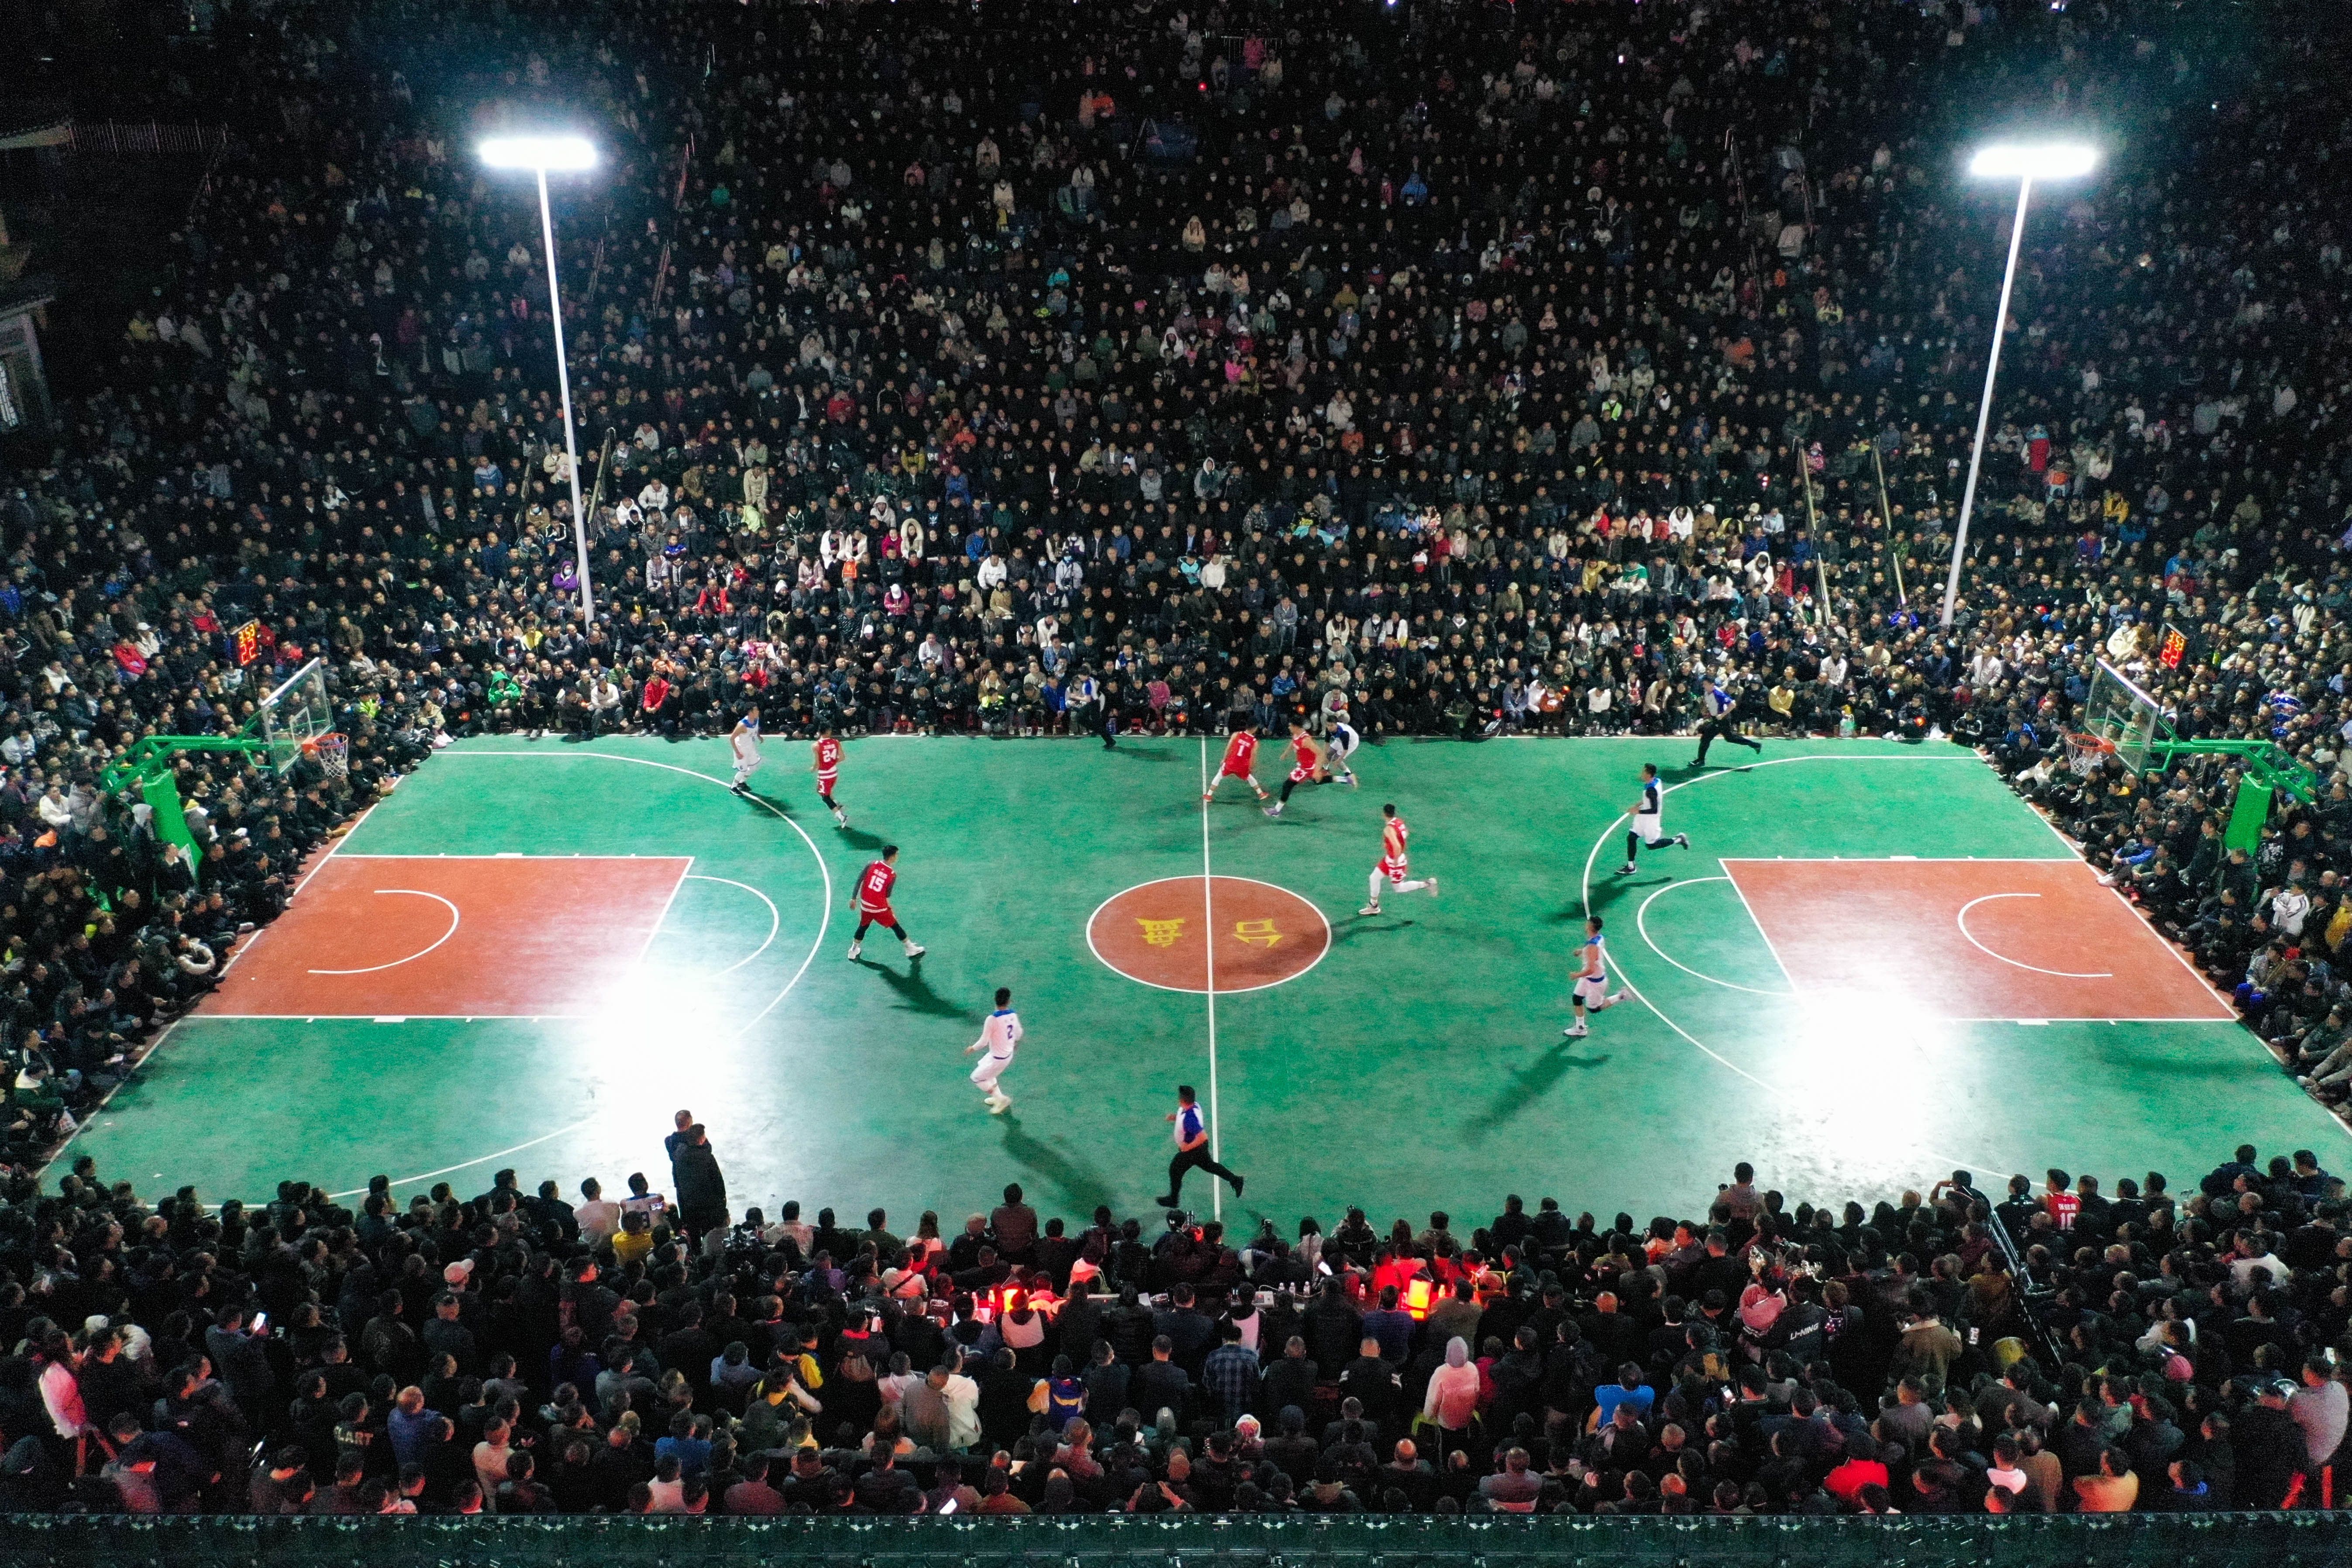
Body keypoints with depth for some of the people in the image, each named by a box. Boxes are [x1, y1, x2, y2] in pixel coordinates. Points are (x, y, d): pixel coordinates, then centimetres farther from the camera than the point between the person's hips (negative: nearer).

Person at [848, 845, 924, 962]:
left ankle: (853, 951, 34)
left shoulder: (871, 864, -5)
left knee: (863, 926, 25)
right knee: (895, 926, 13)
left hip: (865, 904, 3)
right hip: (879, 907, -3)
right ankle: (911, 950, 24)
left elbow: (859, 881, -5)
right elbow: (887, 895, -4)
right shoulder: (892, 875, -11)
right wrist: (890, 908, 13)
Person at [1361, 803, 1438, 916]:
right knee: (1374, 878, 16)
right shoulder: (1399, 821, -4)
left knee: (1399, 888, 8)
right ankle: (1374, 906, 28)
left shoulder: (1389, 829, -31)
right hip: (1389, 858, 9)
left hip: (1395, 861, -9)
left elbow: (1397, 847, -39)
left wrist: (1396, 861, -25)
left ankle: (1427, 884, 12)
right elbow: (1406, 833, 15)